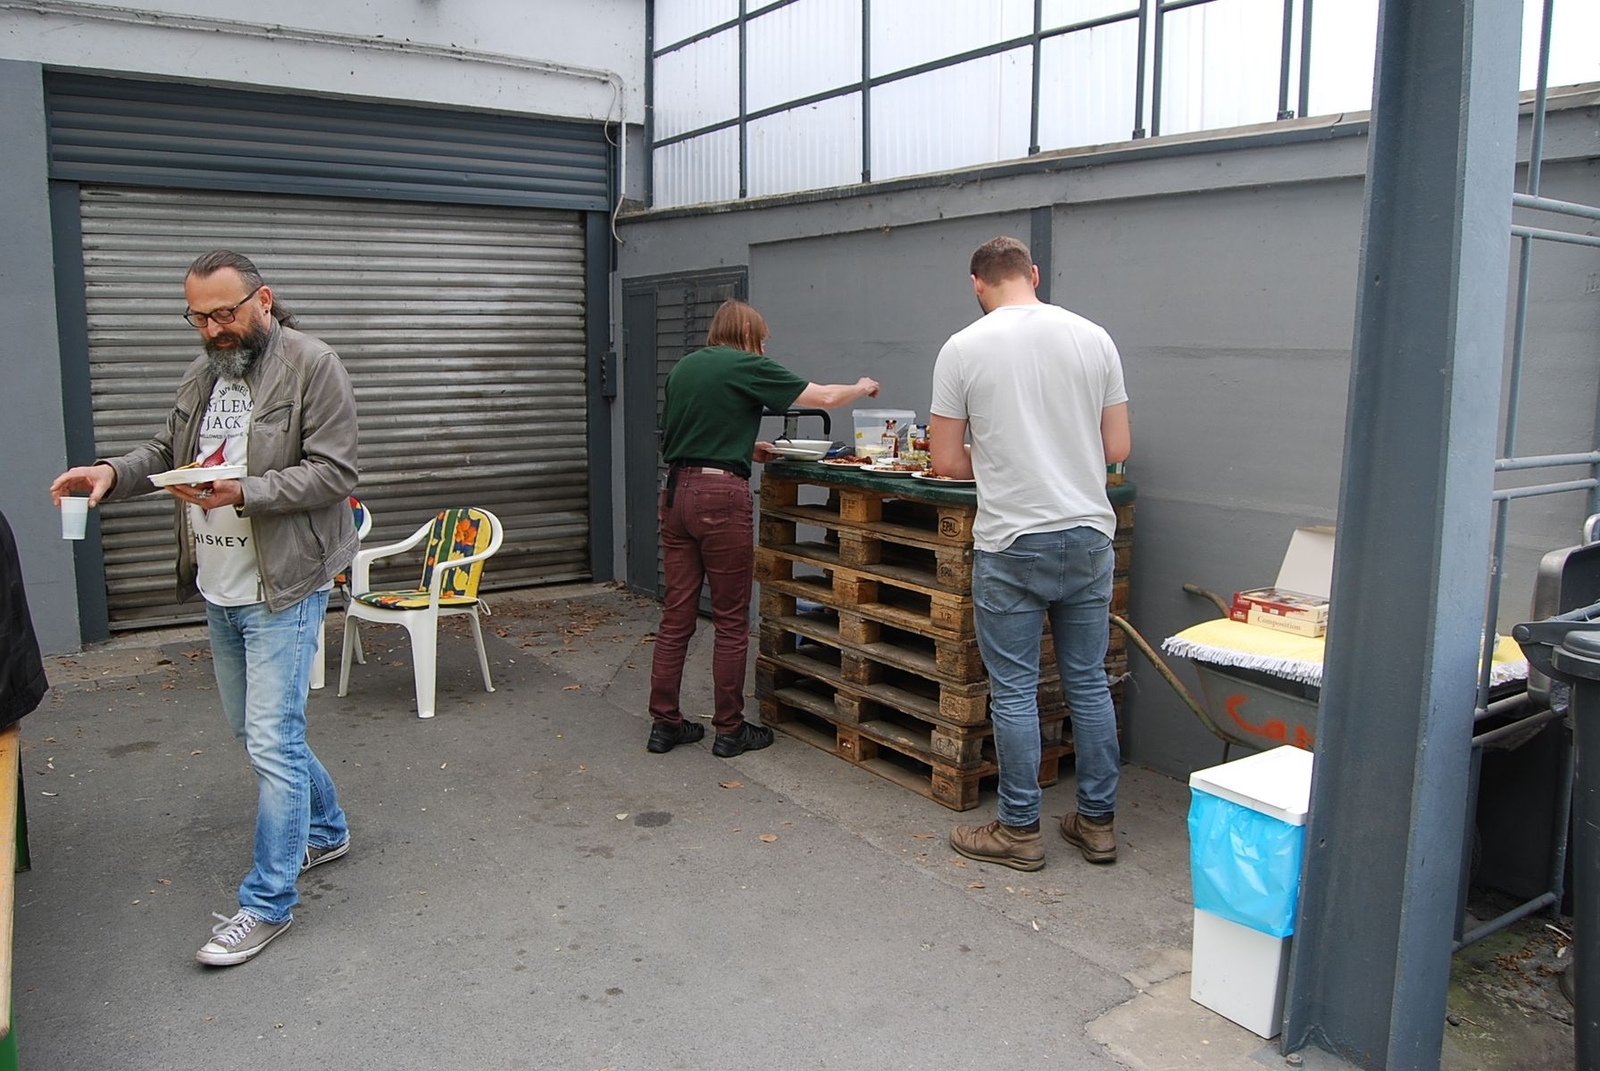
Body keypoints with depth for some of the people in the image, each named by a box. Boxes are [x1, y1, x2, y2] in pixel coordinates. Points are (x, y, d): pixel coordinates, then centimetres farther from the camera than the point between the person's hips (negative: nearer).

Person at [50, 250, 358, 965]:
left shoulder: (312, 367, -11)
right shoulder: (203, 374, 11)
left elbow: (332, 472, -16)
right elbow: (166, 450, 14)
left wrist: (243, 493, -26)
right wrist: (113, 472, -7)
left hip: (282, 591, -8)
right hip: (218, 591, 8)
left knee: (273, 742, -6)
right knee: (253, 734, 19)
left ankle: (267, 902, 6)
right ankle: (326, 830, 39)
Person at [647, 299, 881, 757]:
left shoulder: (683, 367, 15)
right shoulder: (748, 367, -3)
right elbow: (822, 397, 0)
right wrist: (861, 387, 20)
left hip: (676, 491, 7)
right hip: (721, 495, -6)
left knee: (676, 615, 11)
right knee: (731, 621, 4)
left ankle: (664, 723, 17)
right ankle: (729, 730, 13)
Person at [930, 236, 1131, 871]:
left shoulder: (963, 348, -6)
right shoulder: (1093, 338, 4)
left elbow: (946, 461, -4)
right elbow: (1118, 448, 6)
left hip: (1011, 545, -4)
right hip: (1089, 536, 4)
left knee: (1014, 691, 6)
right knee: (1089, 683, 14)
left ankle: (1020, 830, 15)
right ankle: (1097, 822, 24)